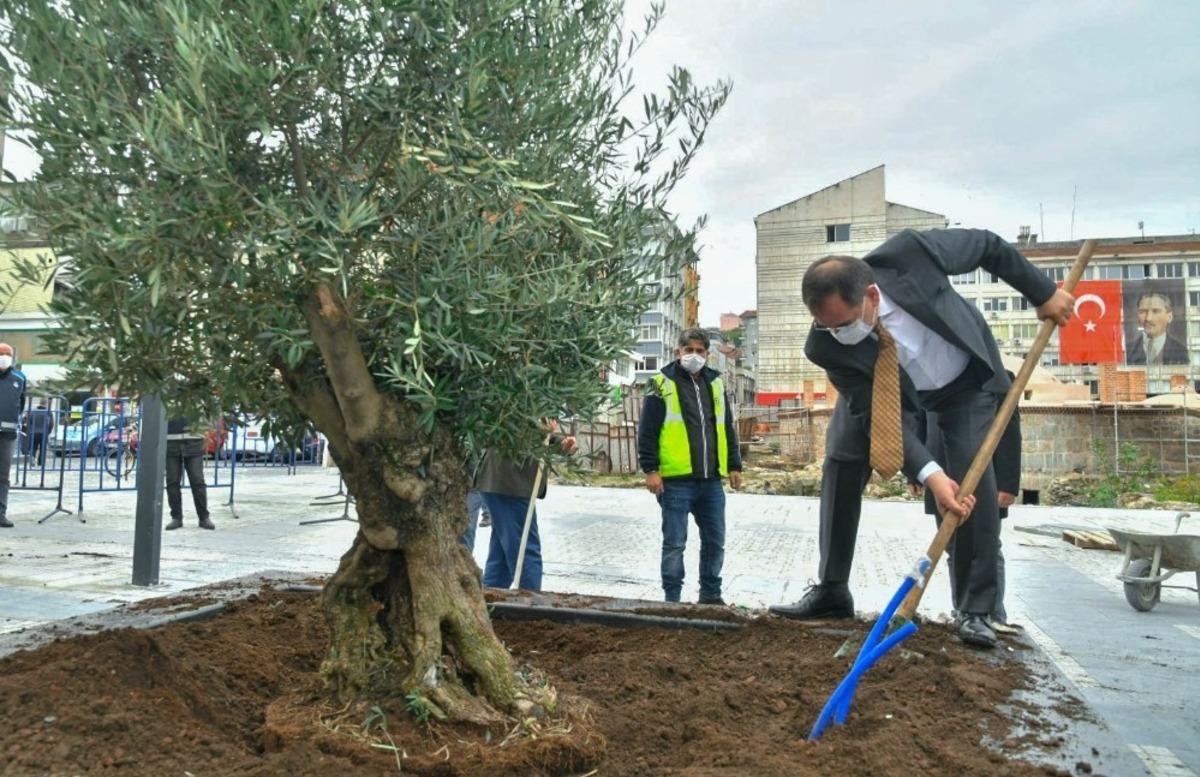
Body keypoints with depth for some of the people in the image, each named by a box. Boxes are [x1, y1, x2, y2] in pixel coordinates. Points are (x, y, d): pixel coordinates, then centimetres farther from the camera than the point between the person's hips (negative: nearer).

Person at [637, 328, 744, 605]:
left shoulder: (716, 384, 14)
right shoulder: (663, 384, -2)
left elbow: (728, 429, 19)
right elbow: (647, 431, -5)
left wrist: (734, 465, 14)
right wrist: (650, 469, -11)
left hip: (711, 480, 5)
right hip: (676, 480, -5)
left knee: (715, 541, 11)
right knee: (674, 543, 2)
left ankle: (711, 594, 26)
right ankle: (672, 598, 13)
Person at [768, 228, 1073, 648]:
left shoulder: (909, 253, -38)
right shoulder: (826, 346, -33)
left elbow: (988, 246, -18)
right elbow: (878, 414, -29)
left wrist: (1044, 292, -11)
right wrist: (930, 474, -39)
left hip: (965, 380, -1)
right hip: (888, 389, 1)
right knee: (842, 459, -10)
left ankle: (974, 609, -1)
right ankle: (831, 591, 3)